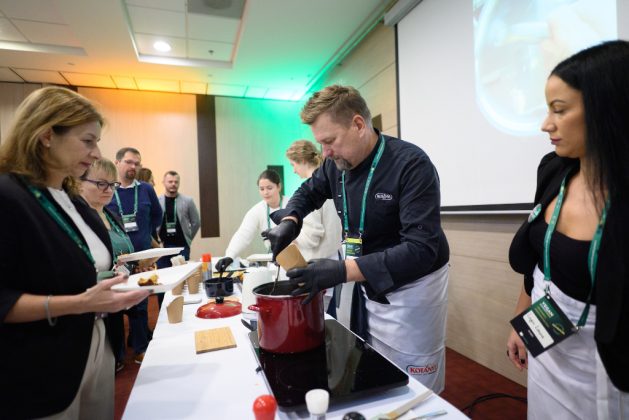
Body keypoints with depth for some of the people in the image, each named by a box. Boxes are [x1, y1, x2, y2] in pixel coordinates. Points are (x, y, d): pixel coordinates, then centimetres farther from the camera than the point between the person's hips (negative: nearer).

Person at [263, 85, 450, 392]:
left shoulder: (411, 165, -24)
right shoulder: (337, 164, -4)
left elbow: (421, 249, -30)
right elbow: (309, 192, 15)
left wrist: (343, 271, -38)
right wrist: (289, 221, -8)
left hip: (412, 288, -6)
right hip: (368, 285, 6)